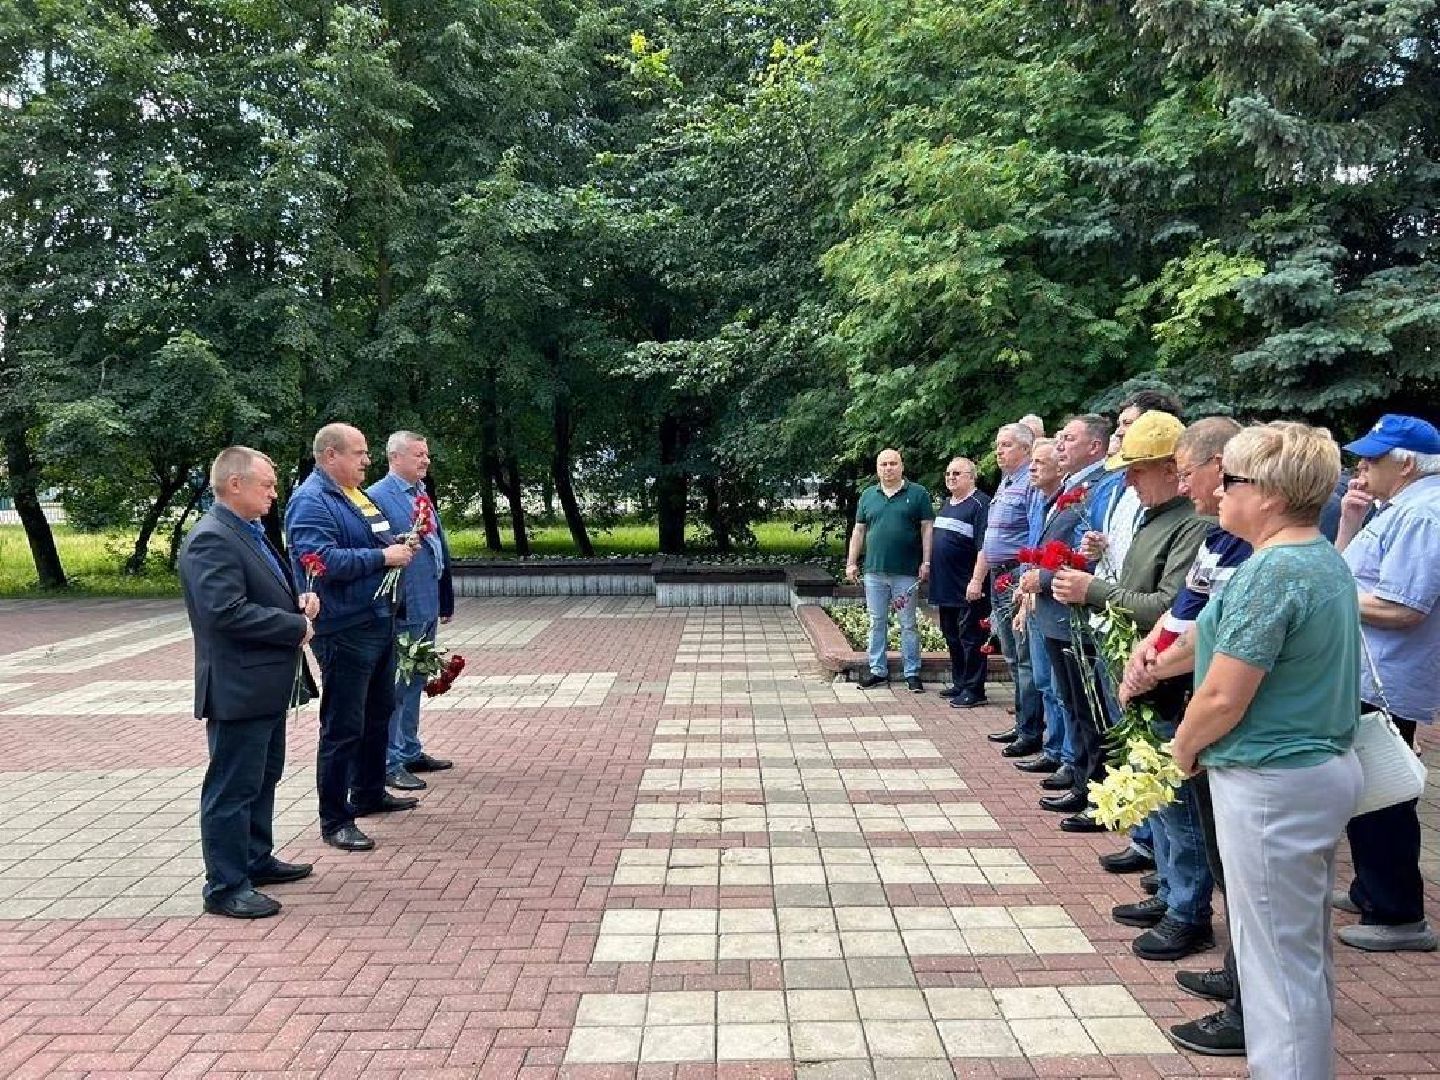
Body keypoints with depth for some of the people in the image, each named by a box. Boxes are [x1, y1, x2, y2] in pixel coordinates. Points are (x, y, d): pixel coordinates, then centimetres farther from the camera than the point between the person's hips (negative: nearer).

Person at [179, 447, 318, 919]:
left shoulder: (250, 533, 12)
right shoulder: (211, 539, -18)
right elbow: (229, 612, -27)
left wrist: (300, 600, 3)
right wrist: (297, 627, -19)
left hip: (267, 685, 10)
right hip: (238, 688, -10)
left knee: (264, 778, 21)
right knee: (232, 788, 0)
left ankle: (257, 860, 35)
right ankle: (225, 886, 10)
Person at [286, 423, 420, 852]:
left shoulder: (355, 494, 14)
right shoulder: (310, 501, -15)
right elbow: (321, 560, -28)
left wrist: (399, 546, 5)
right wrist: (383, 556, -23)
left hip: (378, 622, 10)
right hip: (344, 630, -10)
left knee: (379, 713, 21)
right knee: (343, 727, -4)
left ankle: (369, 793, 36)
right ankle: (335, 820, 6)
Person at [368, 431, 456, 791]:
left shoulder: (422, 493, 12)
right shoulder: (377, 497, -15)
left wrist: (445, 601, 17)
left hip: (428, 607, 9)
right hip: (400, 611, -9)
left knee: (414, 684, 18)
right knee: (394, 687, 0)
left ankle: (410, 752, 31)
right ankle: (389, 763, 9)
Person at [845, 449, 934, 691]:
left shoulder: (918, 494, 2)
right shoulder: (868, 496, 12)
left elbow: (927, 529, -1)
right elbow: (858, 531, 14)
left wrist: (926, 562, -8)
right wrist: (851, 563, 9)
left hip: (907, 572, -3)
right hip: (874, 571, 3)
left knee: (908, 625, 3)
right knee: (877, 623, 9)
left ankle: (912, 673, 10)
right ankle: (878, 671, 17)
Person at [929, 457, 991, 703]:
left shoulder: (980, 504, -13)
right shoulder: (947, 503, 16)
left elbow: (984, 547, -20)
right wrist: (931, 572, 21)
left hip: (967, 589, -9)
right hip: (945, 587, 9)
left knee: (971, 638, -2)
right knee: (952, 637, 16)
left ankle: (974, 690, 4)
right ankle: (959, 683, 27)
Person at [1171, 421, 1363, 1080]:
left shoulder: (1271, 571, -21)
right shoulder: (1328, 561, 9)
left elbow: (1224, 697, -22)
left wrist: (1183, 748, -3)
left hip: (1271, 784, -10)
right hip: (1325, 767, 10)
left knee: (1277, 955, 2)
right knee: (1305, 946, 21)